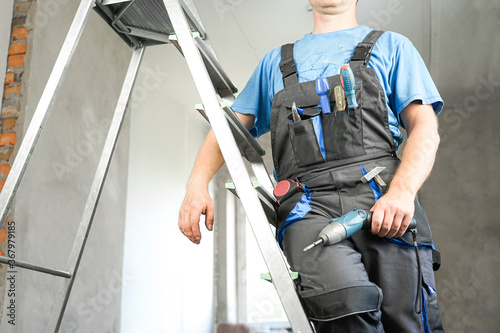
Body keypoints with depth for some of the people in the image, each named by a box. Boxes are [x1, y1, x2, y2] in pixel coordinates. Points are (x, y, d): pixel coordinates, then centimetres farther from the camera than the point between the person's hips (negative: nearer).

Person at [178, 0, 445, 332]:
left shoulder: (390, 46, 23)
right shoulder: (275, 62, 31)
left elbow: (426, 128, 10)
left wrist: (402, 191, -10)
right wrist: (197, 185, 5)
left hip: (382, 201, 1)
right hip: (309, 206, 0)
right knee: (346, 299, -31)